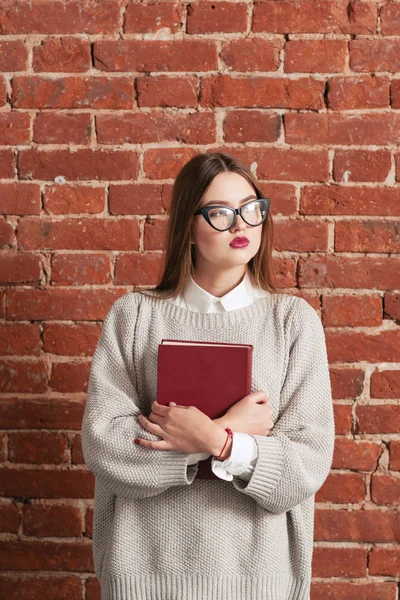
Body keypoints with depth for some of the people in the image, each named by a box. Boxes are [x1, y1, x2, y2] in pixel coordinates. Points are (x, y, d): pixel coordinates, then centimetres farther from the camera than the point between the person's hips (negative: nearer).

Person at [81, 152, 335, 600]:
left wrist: (214, 440, -21)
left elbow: (310, 461, -8)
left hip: (258, 563, 0)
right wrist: (229, 430, -15)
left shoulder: (294, 318, -3)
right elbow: (102, 444, -11)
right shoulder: (133, 315, -3)